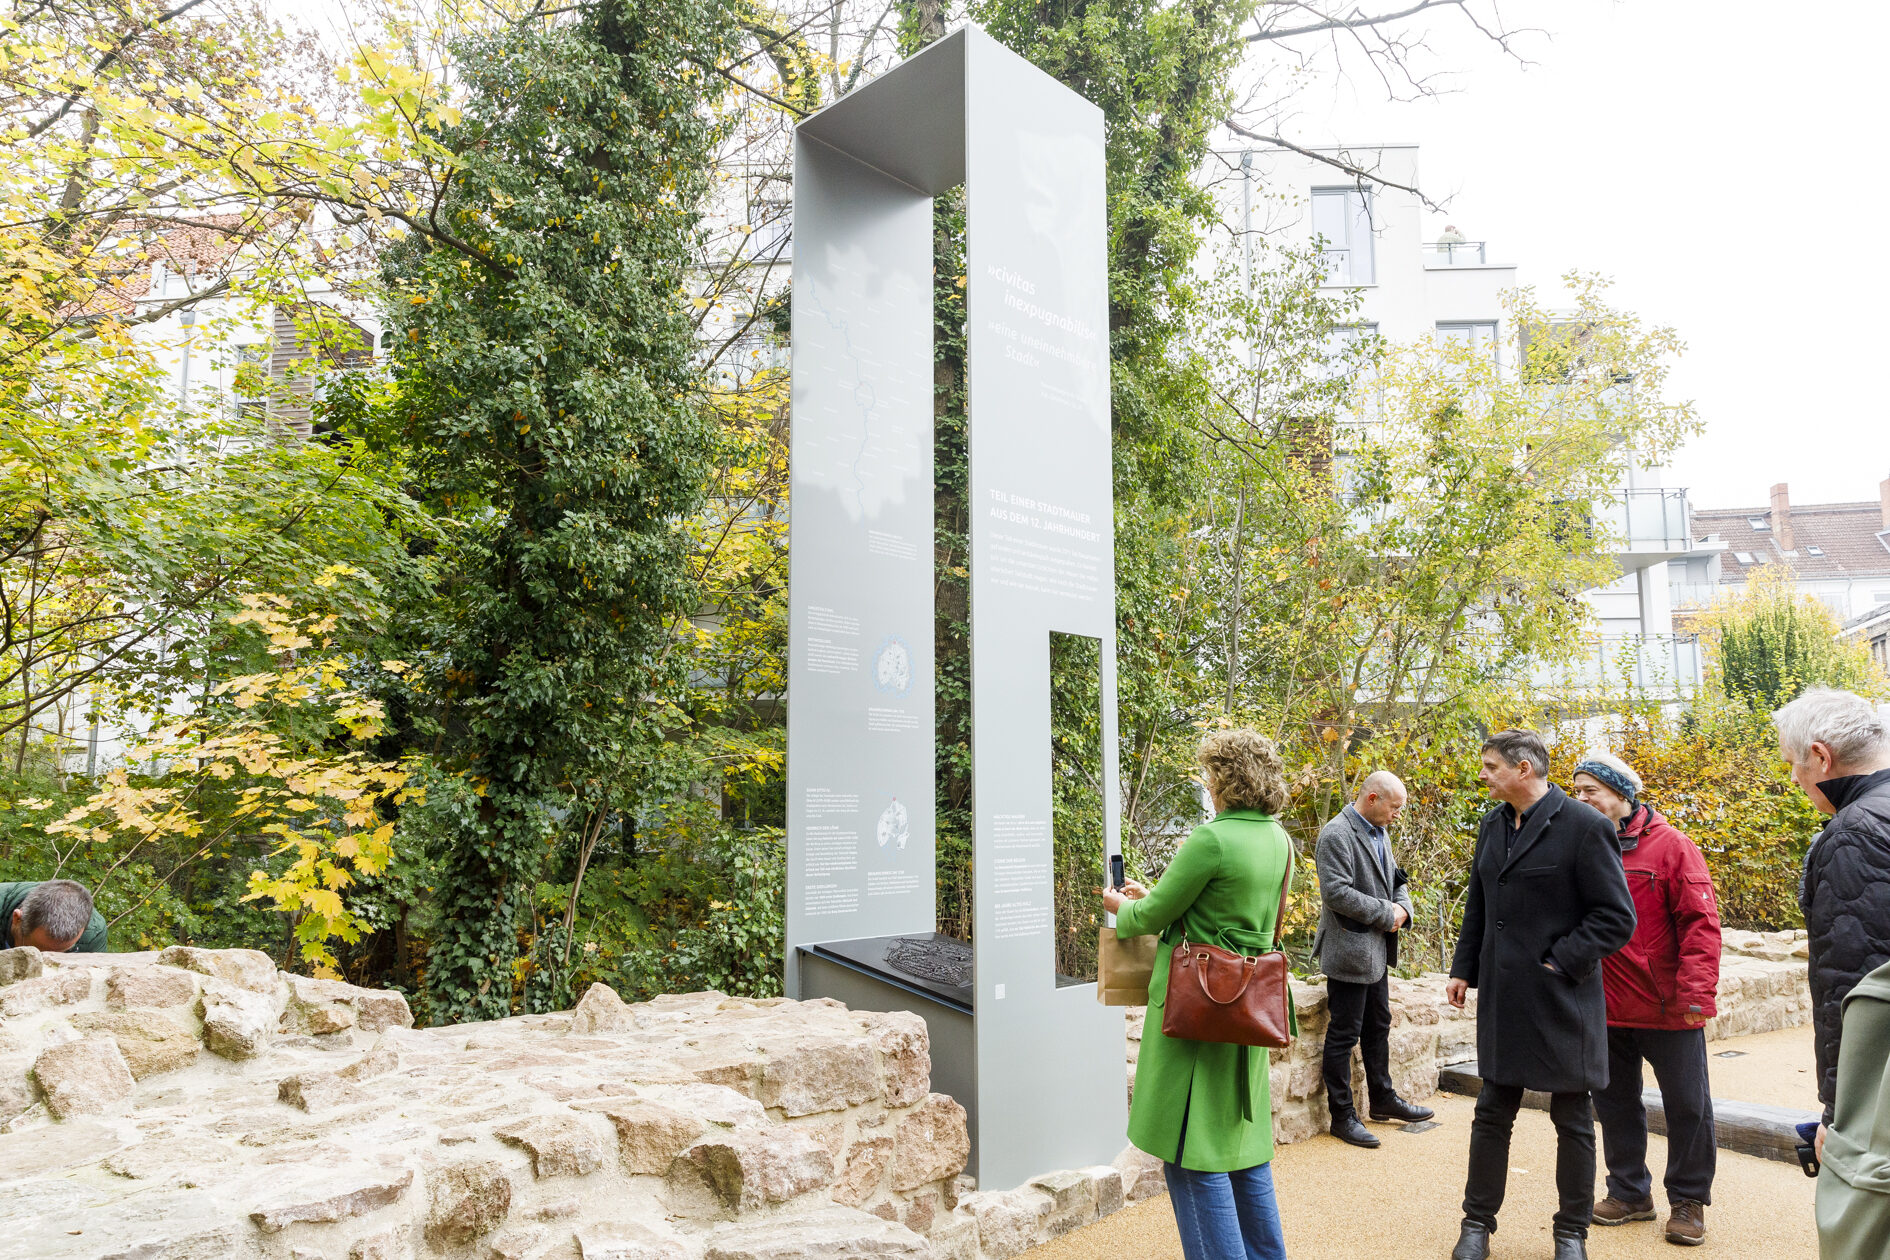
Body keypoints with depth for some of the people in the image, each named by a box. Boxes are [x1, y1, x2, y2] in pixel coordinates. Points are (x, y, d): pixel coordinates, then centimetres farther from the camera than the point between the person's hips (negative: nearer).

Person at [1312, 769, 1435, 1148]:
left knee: (1378, 1027, 21)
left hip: (1376, 949, 10)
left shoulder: (1380, 832, 11)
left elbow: (1395, 879, 19)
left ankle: (1384, 1099, 36)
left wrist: (1402, 907, -2)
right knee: (1344, 1034, 0)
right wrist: (1386, 914, -18)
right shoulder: (1336, 835, -19)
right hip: (1349, 950, -10)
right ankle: (1342, 1116, 9)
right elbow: (1336, 892, -26)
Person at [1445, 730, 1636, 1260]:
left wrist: (1560, 962, -15)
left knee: (1572, 1121, 10)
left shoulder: (1584, 827, -12)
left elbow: (1617, 917, -13)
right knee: (1492, 1113, 12)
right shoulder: (1493, 825, 9)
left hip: (1561, 999, -5)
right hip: (1502, 998, 6)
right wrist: (1464, 969, 11)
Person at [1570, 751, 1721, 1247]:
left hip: (1667, 1007, -4)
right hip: (1603, 1006, 4)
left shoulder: (1669, 845, -9)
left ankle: (1688, 1201, 26)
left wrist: (1694, 993, -17)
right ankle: (1629, 1192, 31)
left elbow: (1700, 922, -12)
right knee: (1615, 1103, 15)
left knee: (1686, 1105, 8)